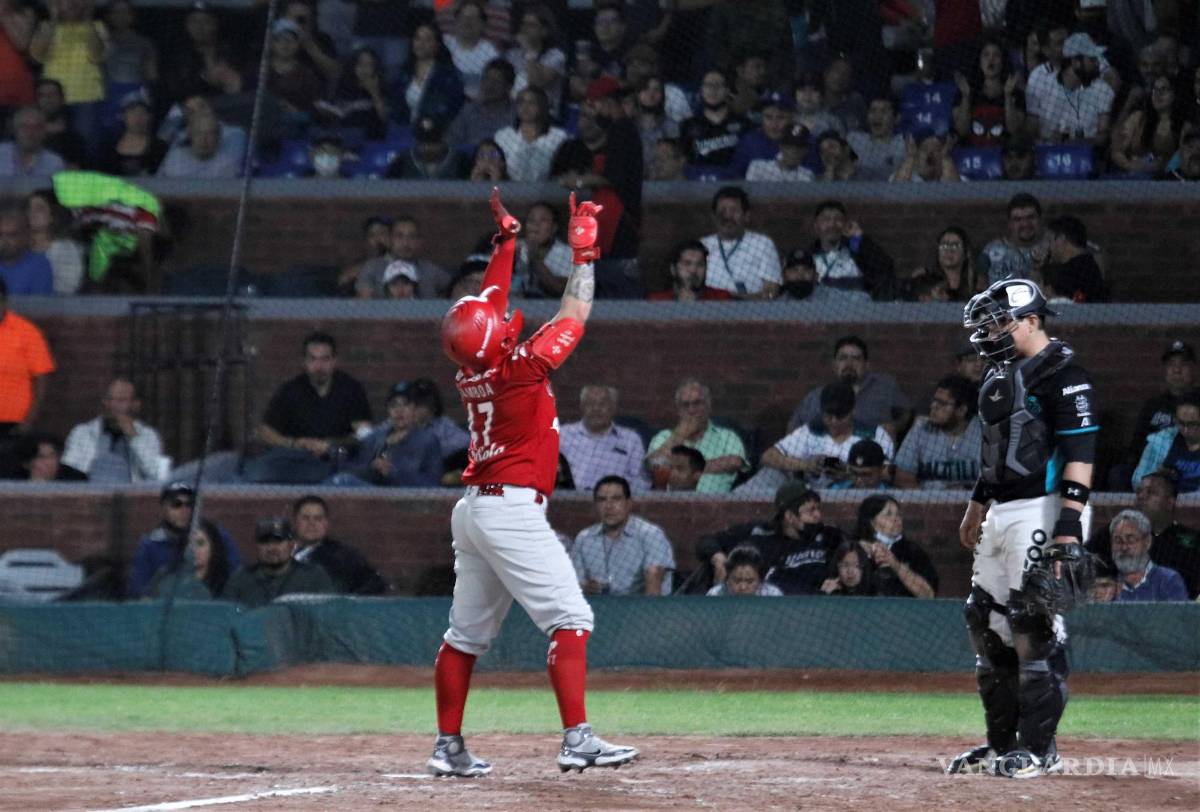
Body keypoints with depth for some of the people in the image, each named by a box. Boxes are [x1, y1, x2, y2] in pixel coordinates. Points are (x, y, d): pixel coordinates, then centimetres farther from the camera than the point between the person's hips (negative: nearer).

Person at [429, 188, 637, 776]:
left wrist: (505, 241, 26)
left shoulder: (471, 372, 5)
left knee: (466, 633, 13)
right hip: (512, 511, -9)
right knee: (570, 619, -11)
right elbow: (574, 314, -6)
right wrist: (584, 250, 4)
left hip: (473, 509, 9)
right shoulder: (522, 368, -15)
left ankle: (448, 746, 16)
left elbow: (492, 304, 20)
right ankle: (577, 739, -22)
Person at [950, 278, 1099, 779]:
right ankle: (1003, 743, 18)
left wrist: (1069, 526, -25)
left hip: (1043, 510, -10)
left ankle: (1040, 749, -7)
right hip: (1002, 513, 10)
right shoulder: (1001, 375, 17)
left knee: (1034, 625, -11)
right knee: (985, 620, 10)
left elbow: (1080, 454, -19)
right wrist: (977, 505, 28)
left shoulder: (1062, 375, -13)